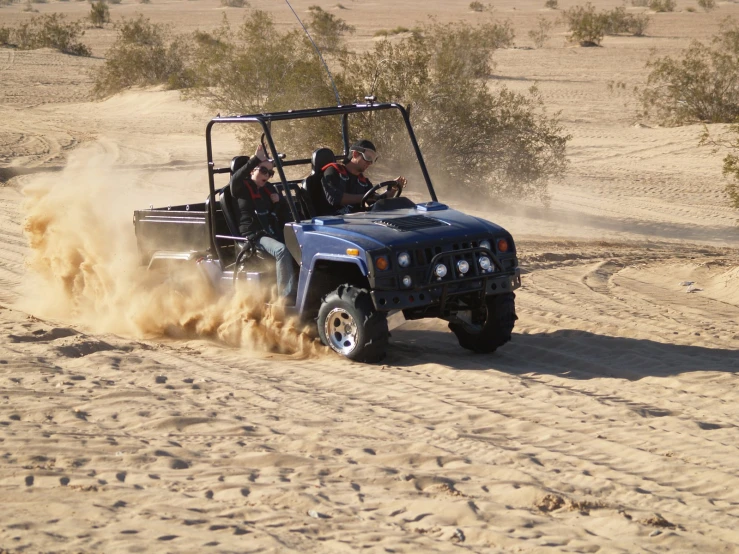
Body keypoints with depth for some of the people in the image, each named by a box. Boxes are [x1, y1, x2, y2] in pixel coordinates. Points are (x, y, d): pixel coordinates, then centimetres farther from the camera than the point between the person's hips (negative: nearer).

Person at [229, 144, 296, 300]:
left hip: (273, 233, 7)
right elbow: (235, 179, -24)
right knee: (282, 250, -34)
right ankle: (287, 297, -38)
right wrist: (255, 159, -32)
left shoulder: (268, 189, 20)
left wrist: (277, 203, 6)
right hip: (255, 236, -7)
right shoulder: (242, 188, 1)